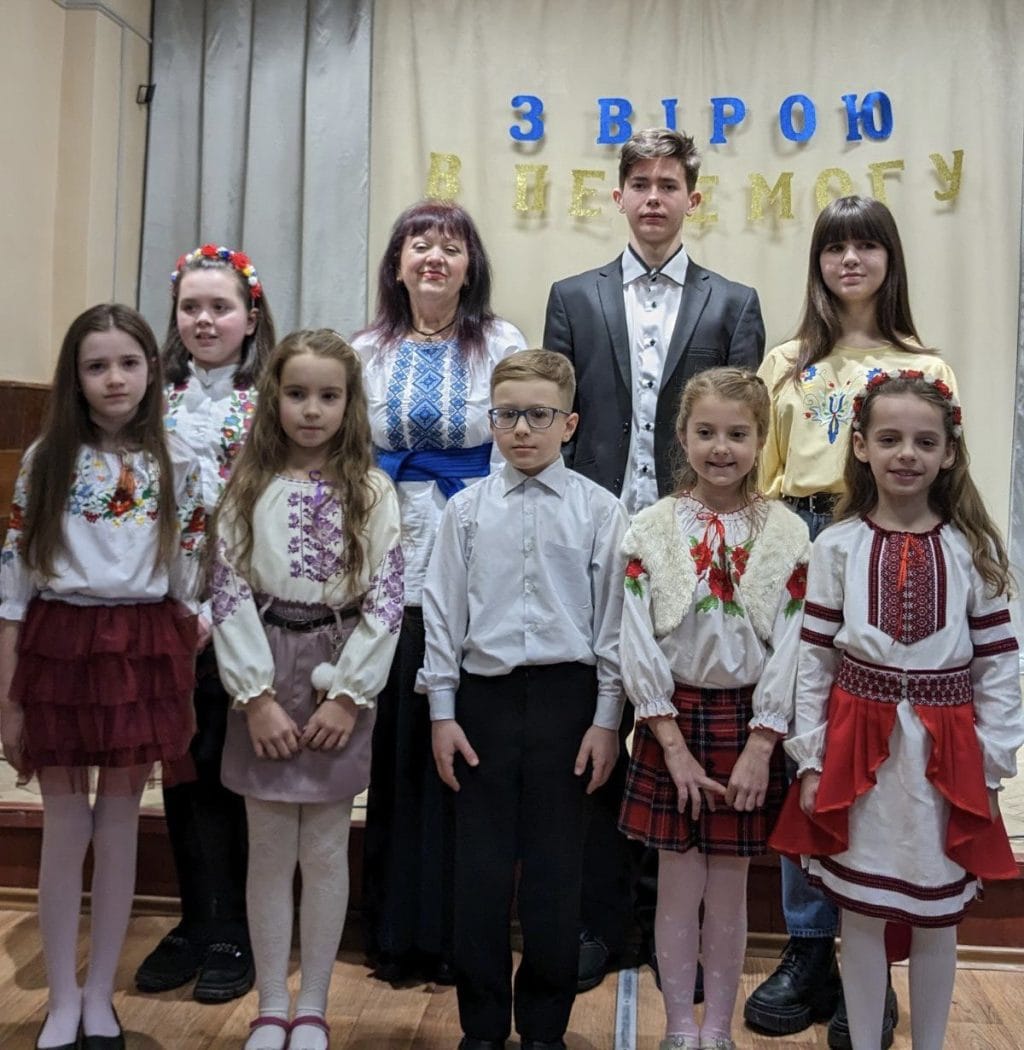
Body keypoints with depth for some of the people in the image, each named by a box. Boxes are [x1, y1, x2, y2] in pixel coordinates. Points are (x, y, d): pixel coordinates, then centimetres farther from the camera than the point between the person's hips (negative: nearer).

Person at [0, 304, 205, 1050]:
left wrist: (187, 687, 5)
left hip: (144, 650, 1)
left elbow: (189, 583, 6)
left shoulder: (177, 465, 3)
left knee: (120, 823, 9)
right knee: (66, 827, 6)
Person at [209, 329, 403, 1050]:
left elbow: (385, 602, -6)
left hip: (339, 677, -1)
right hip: (264, 677, 1)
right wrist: (257, 696, -10)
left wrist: (347, 696, -11)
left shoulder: (371, 492, -2)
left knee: (325, 849, 7)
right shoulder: (249, 487, 1)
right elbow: (230, 593, -3)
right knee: (269, 849, 9)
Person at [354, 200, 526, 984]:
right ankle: (393, 930, 22)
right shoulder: (368, 352, 11)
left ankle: (456, 932, 17)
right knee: (393, 744, 7)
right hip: (389, 565, 3)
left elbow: (512, 456, -2)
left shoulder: (502, 345, 2)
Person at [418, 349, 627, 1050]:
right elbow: (443, 611, 5)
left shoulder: (600, 510, -1)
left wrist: (607, 719, -3)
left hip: (566, 697, -1)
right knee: (480, 868, 8)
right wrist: (442, 711, 3)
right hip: (485, 697, 2)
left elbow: (614, 618, 0)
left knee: (556, 868, 8)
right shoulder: (467, 509, 4)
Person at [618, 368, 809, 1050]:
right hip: (673, 721, 0)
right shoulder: (651, 529, -3)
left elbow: (790, 646, -4)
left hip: (748, 723, 0)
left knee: (729, 889, 12)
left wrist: (760, 746, -9)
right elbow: (639, 643, -5)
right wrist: (674, 743, -10)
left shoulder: (788, 534, -2)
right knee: (679, 887, 9)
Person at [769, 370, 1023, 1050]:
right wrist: (810, 760, -2)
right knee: (861, 915, 10)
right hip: (858, 749, 0)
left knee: (937, 918, 13)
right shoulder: (837, 547, -2)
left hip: (946, 753, 0)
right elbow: (814, 661, 0)